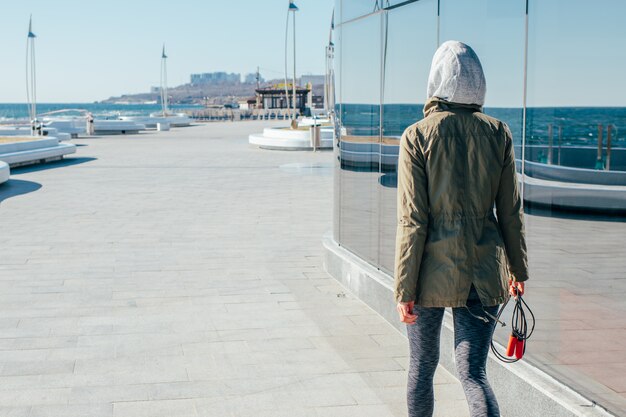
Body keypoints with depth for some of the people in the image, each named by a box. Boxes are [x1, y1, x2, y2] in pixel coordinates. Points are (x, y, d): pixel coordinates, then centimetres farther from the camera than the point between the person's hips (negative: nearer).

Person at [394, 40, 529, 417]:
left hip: (434, 267, -2)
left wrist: (405, 288, -6)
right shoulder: (499, 133, -1)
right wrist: (518, 268, 17)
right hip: (484, 269, 2)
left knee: (422, 366, 17)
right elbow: (511, 212, 4)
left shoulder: (417, 136, -10)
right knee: (473, 371, 7)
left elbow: (412, 220, -11)